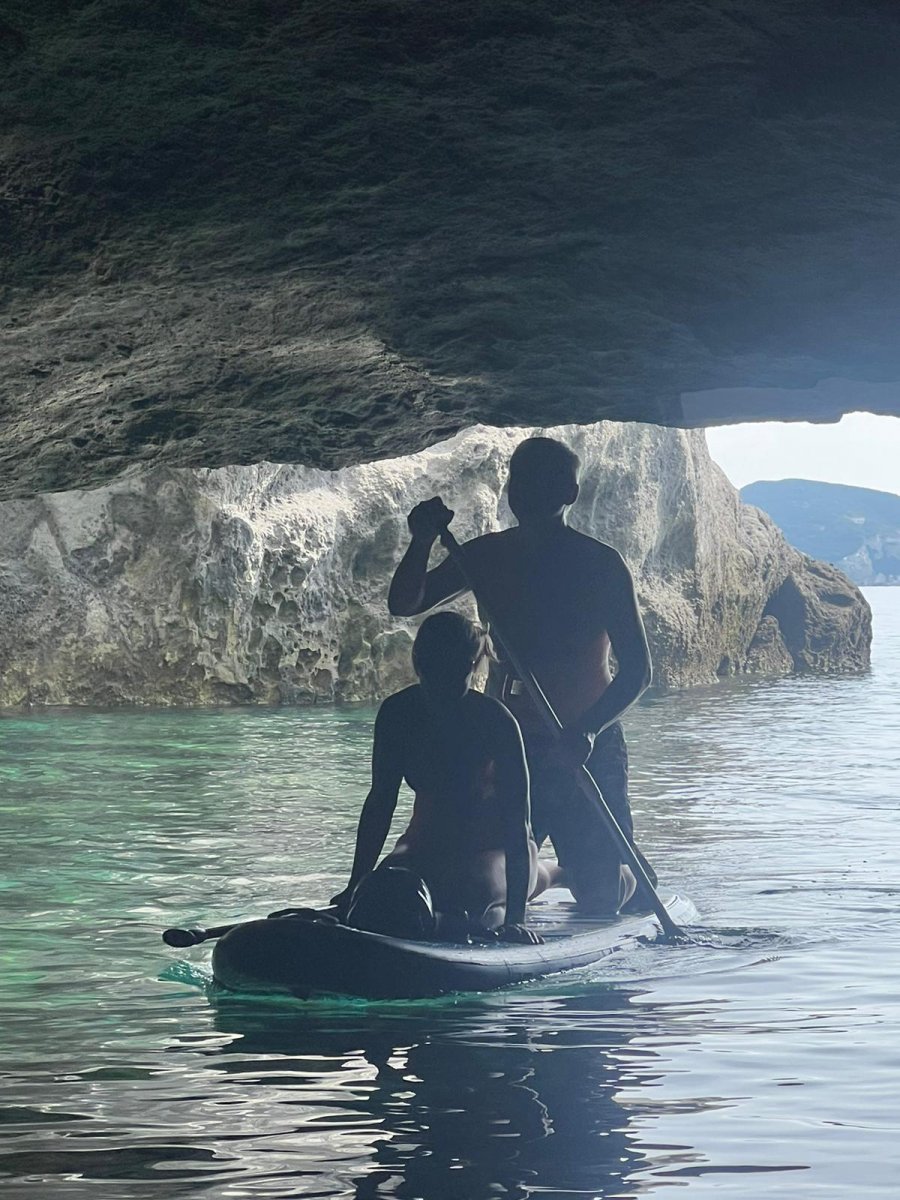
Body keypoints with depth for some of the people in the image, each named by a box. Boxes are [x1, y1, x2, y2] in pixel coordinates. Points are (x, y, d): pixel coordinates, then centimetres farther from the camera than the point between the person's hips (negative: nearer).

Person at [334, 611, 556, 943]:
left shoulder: (496, 721, -27)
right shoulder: (397, 714, -15)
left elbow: (516, 818, -30)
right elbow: (380, 802, -8)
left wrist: (514, 916, -37)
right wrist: (356, 887, -12)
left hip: (493, 845, -4)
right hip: (428, 841, 4)